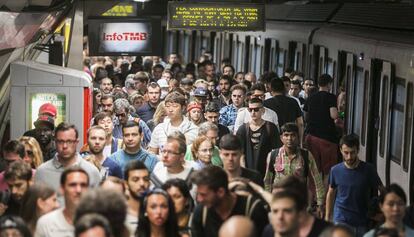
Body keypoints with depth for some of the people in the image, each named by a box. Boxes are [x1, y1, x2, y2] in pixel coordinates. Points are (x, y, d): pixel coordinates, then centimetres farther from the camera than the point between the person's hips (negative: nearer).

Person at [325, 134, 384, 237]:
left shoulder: (368, 170, -9)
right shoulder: (335, 170, -4)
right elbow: (331, 194, 9)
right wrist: (327, 218, 10)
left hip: (362, 222, 0)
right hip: (341, 221, 0)